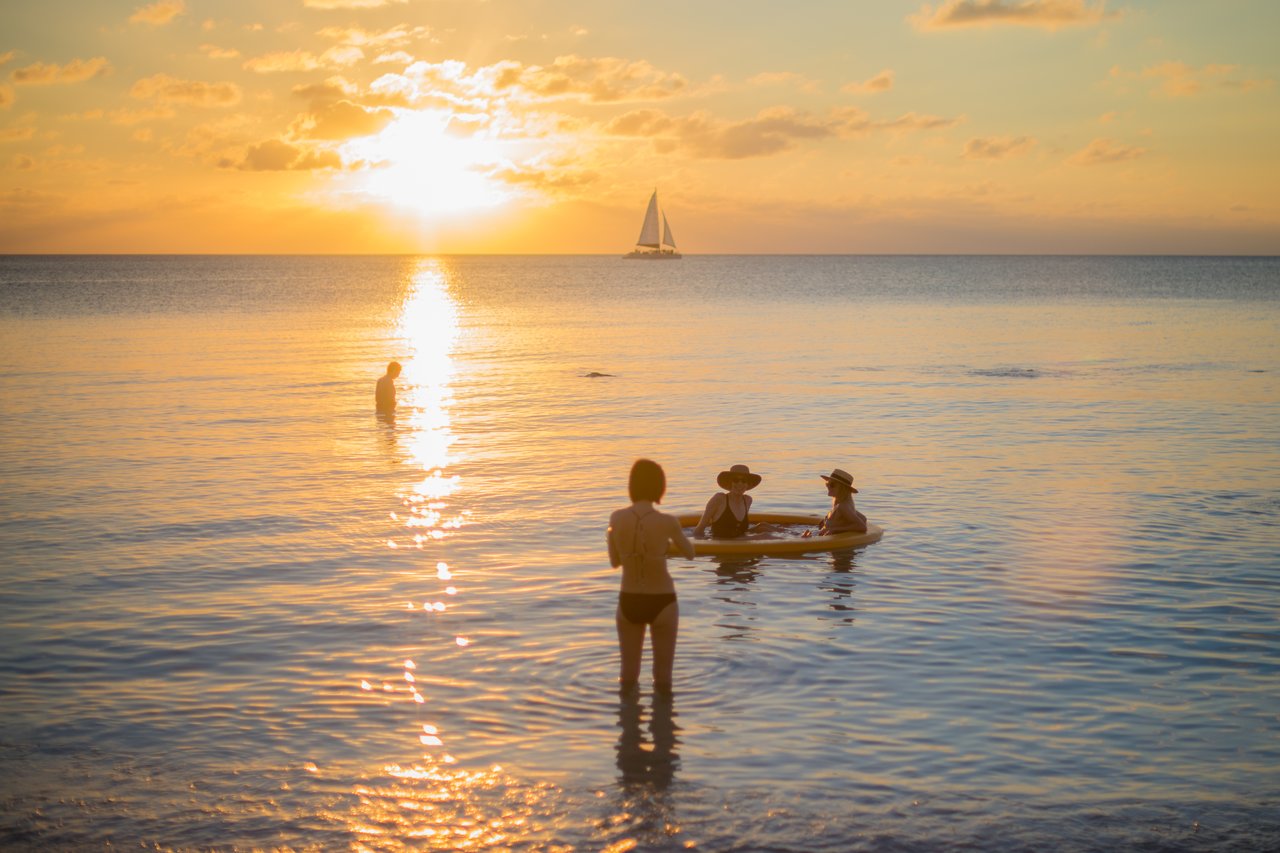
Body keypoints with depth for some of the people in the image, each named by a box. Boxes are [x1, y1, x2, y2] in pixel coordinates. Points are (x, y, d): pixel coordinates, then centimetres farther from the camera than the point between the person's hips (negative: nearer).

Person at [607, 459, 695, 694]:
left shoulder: (617, 518, -9)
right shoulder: (668, 522, -16)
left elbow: (615, 561, 5)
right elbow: (690, 553, 3)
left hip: (628, 602, 3)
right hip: (662, 602, -2)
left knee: (628, 678, 19)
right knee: (663, 679, 15)